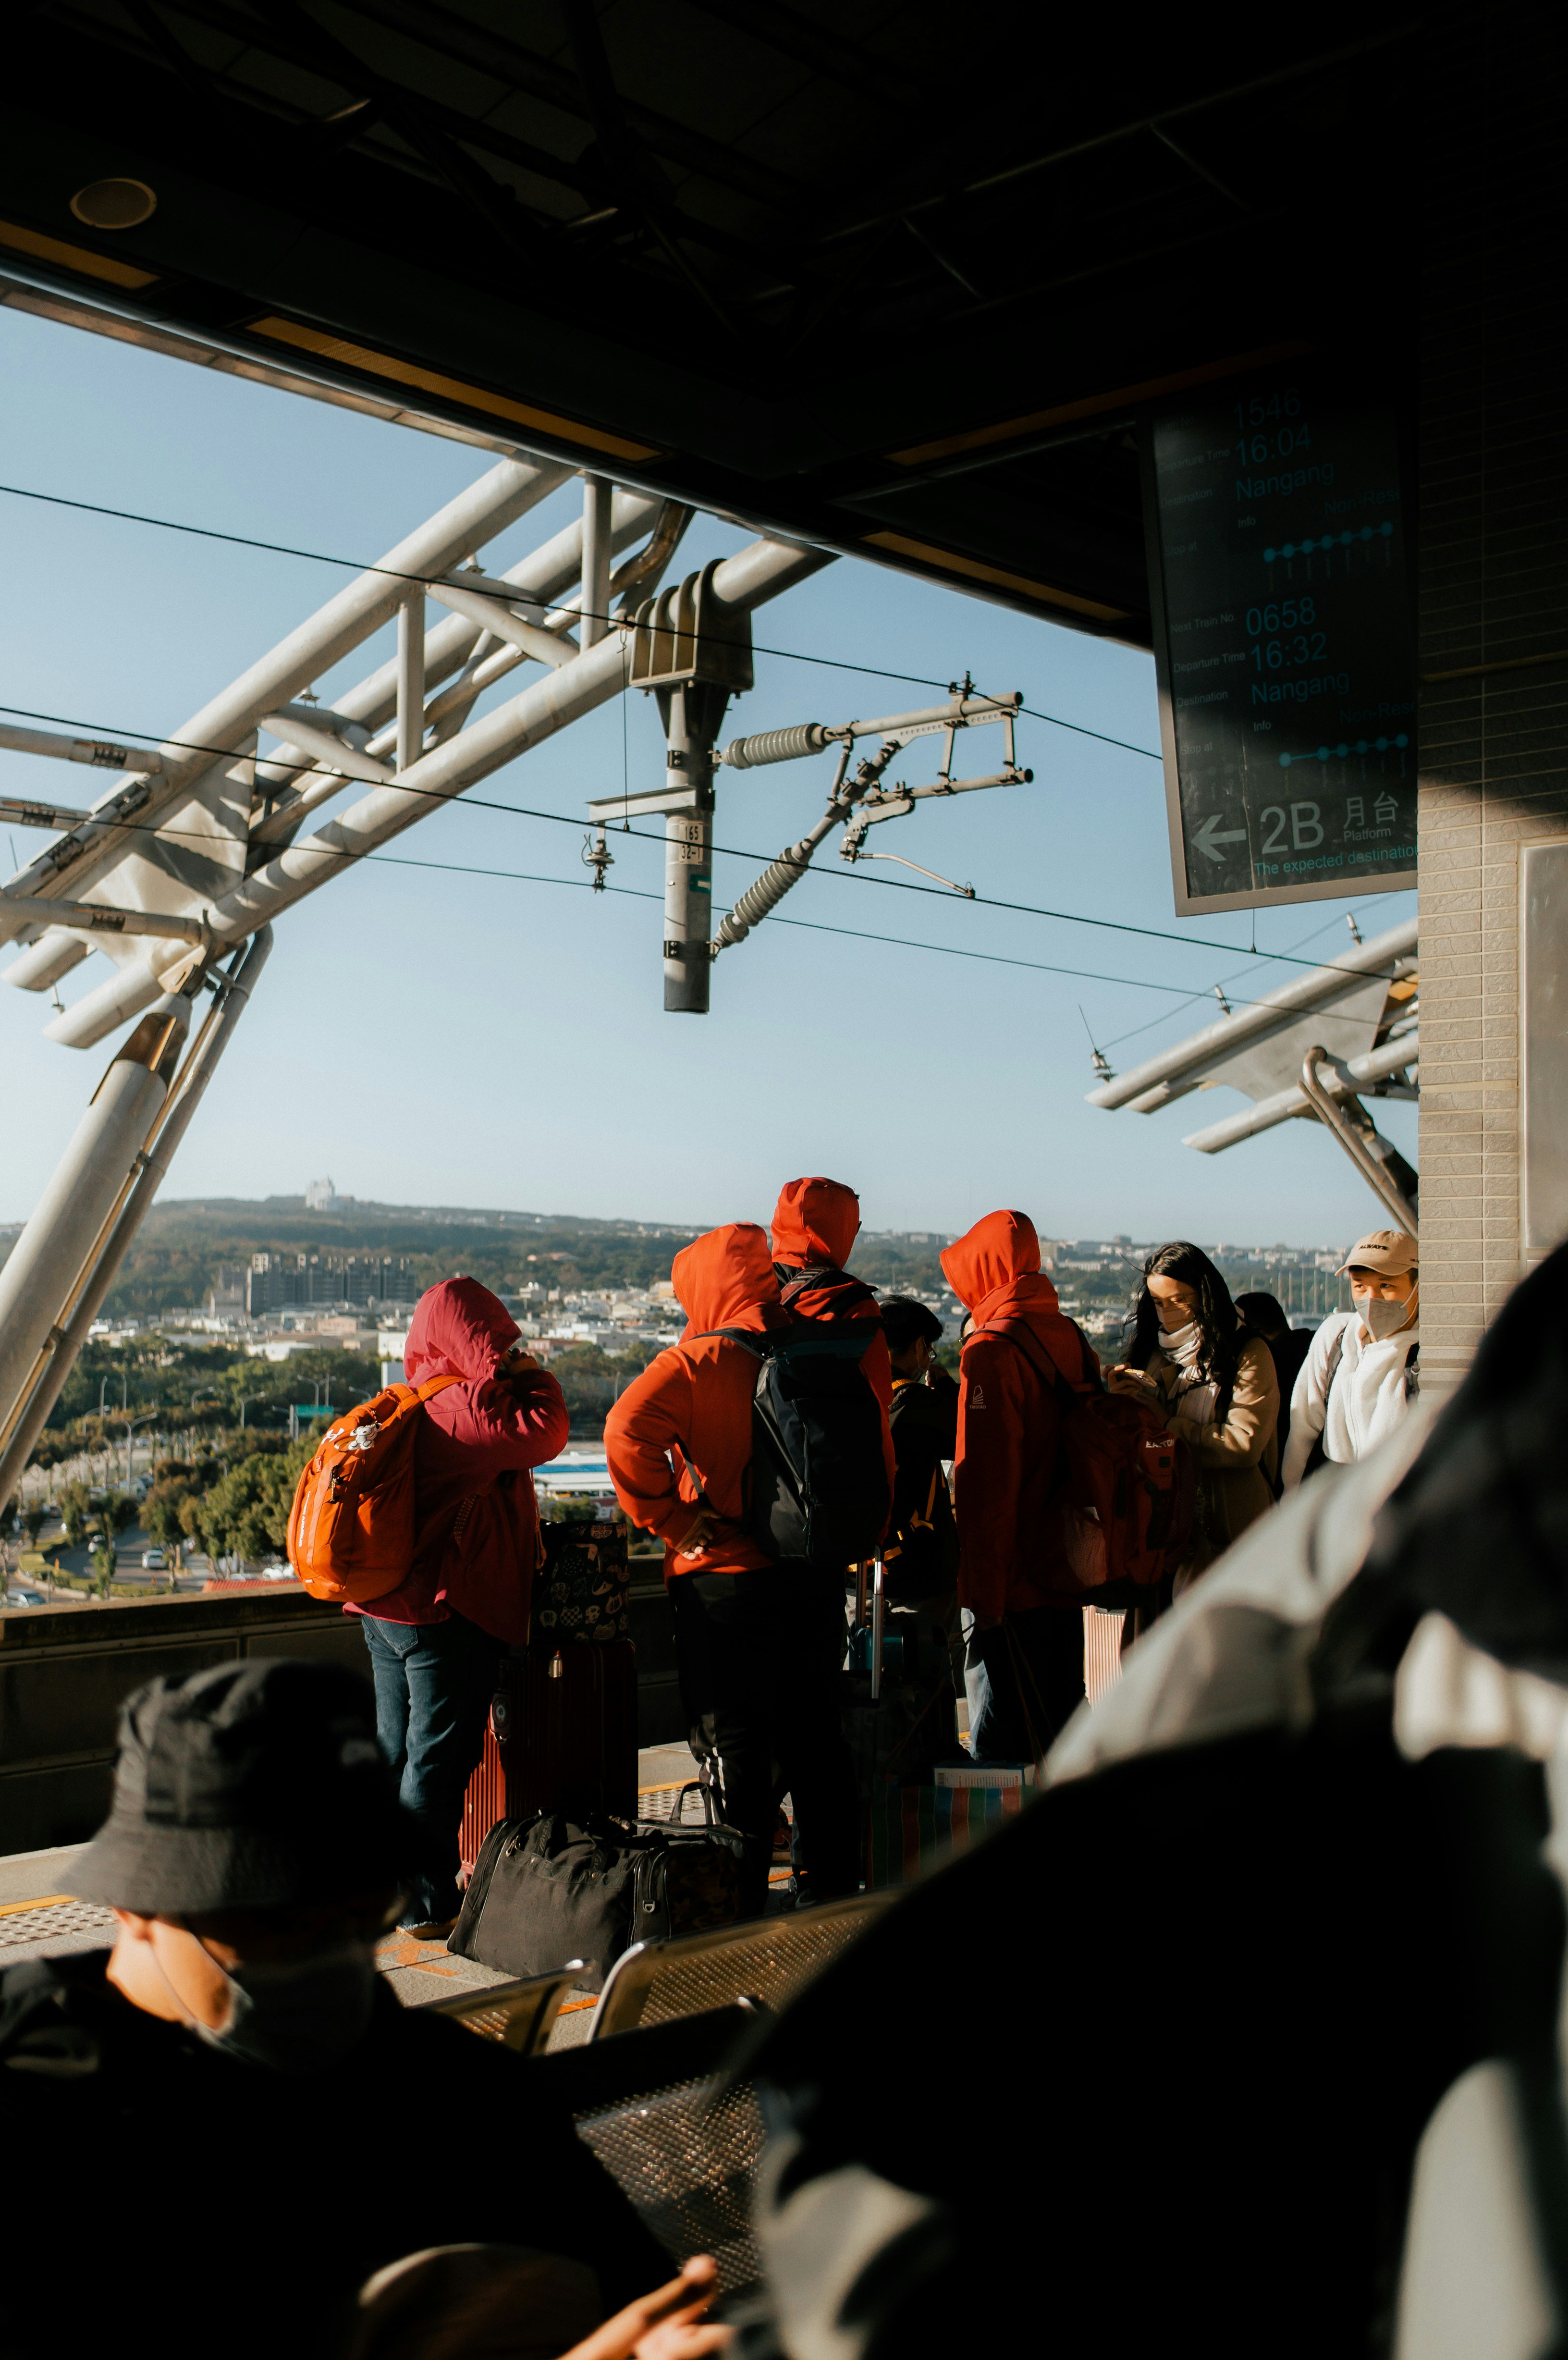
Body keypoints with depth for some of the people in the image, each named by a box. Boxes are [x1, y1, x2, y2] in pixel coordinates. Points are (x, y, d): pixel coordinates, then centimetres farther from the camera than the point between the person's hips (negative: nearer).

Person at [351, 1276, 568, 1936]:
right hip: (447, 1612, -9)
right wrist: (530, 1374, -4)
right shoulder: (464, 1405, -17)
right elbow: (544, 1433, -17)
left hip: (387, 1608, 10)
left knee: (395, 1752, 17)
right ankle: (425, 1901, 5)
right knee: (439, 1758, -1)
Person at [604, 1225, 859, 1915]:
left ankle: (739, 1912, 10)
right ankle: (837, 1890, 27)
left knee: (737, 1751, 3)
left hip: (728, 1576, -5)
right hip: (819, 1573, 5)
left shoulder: (698, 1361, -11)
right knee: (815, 1735, 17)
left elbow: (627, 1431, -24)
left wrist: (670, 1519, -15)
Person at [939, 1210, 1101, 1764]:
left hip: (1011, 1579, -8)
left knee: (1002, 1747, 0)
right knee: (1060, 1733, 18)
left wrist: (980, 1590, -16)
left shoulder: (991, 1349, -16)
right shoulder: (1073, 1339, 7)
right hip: (1064, 1572, 8)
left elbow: (985, 1481, -19)